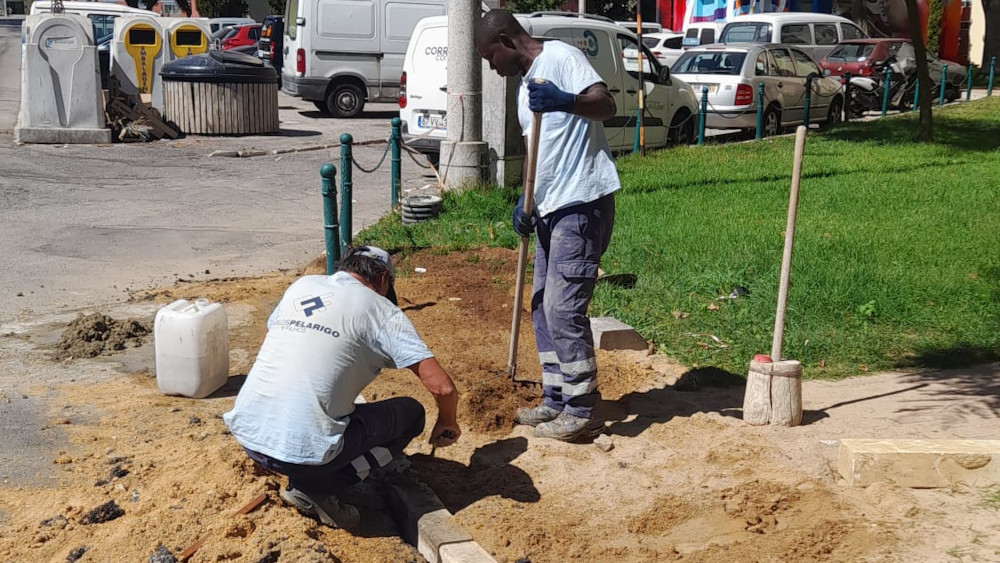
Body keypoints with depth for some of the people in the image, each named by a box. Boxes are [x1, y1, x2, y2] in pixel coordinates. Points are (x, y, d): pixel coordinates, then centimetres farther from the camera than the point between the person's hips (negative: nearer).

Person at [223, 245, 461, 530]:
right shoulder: (380, 309, -1)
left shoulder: (301, 285, 15)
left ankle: (302, 481, 15)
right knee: (411, 413, 12)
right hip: (302, 450, -7)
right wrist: (447, 423, 15)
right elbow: (442, 386, -6)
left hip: (245, 433, 7)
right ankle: (318, 488, 1)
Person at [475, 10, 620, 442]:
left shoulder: (560, 57, -9)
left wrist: (564, 102, -41)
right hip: (550, 209, 10)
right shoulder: (525, 88, 20)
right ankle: (555, 401, 23)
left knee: (563, 308, -10)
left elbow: (605, 104, -23)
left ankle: (582, 411, 0)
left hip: (582, 204, -10)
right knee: (543, 307, 13)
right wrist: (526, 201, 10)